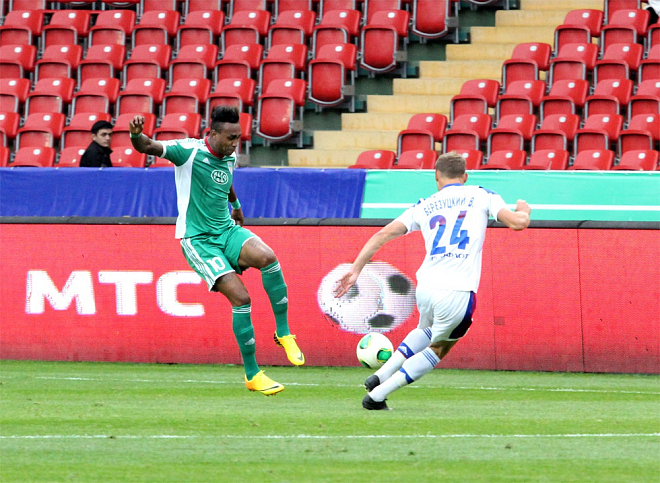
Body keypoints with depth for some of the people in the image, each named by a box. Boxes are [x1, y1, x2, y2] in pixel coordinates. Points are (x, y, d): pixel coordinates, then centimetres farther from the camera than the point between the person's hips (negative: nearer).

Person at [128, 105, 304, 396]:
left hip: (227, 231, 6)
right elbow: (149, 147, -25)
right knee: (241, 298, -19)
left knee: (267, 257, -27)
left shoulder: (229, 159, 9)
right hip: (197, 240, -6)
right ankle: (252, 375, -8)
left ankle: (283, 333, -13)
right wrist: (137, 136, -48)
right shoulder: (188, 151, -12)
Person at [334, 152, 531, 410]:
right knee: (437, 350, 19)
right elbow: (518, 222, 0)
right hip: (458, 292, -4)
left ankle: (382, 374, 22)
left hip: (425, 289, 4)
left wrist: (355, 269, 12)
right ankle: (377, 395, 10)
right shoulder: (482, 196, 8)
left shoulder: (424, 207, 16)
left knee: (427, 331, 37)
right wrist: (524, 210, 24)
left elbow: (383, 235, 9)